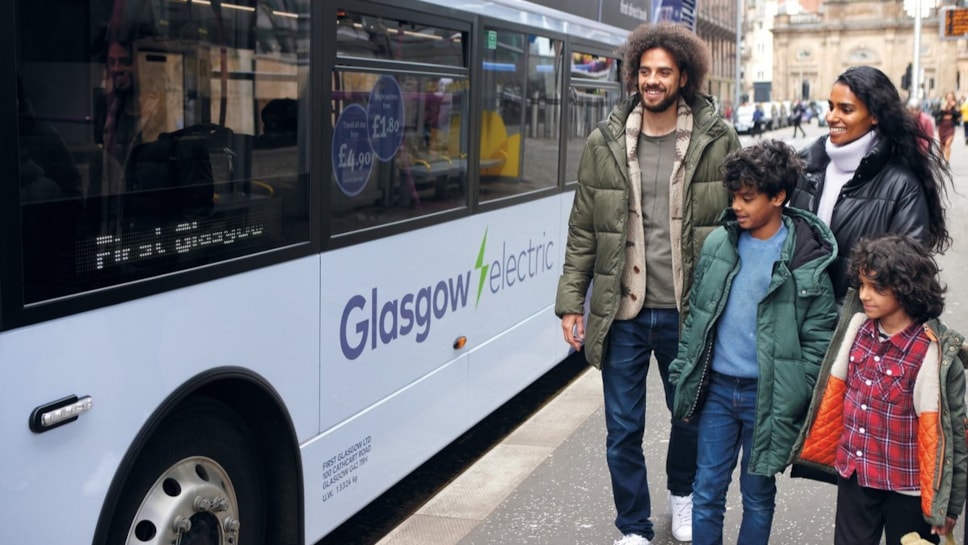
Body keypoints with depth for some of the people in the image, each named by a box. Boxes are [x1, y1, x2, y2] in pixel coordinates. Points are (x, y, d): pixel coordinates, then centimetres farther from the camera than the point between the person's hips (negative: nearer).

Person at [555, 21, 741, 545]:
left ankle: (682, 493, 48)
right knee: (623, 429, 7)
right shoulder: (604, 143, -1)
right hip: (622, 311, 1)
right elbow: (583, 230, 3)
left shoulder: (718, 141, -5)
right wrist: (571, 301, 1)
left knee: (691, 415, 19)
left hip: (688, 310, 0)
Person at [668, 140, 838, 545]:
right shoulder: (718, 244, -1)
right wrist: (682, 374, 8)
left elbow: (819, 338, -8)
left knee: (758, 494, 14)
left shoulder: (808, 258, -11)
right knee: (707, 492, 10)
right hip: (717, 388, 3)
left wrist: (795, 401, -11)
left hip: (767, 396, -3)